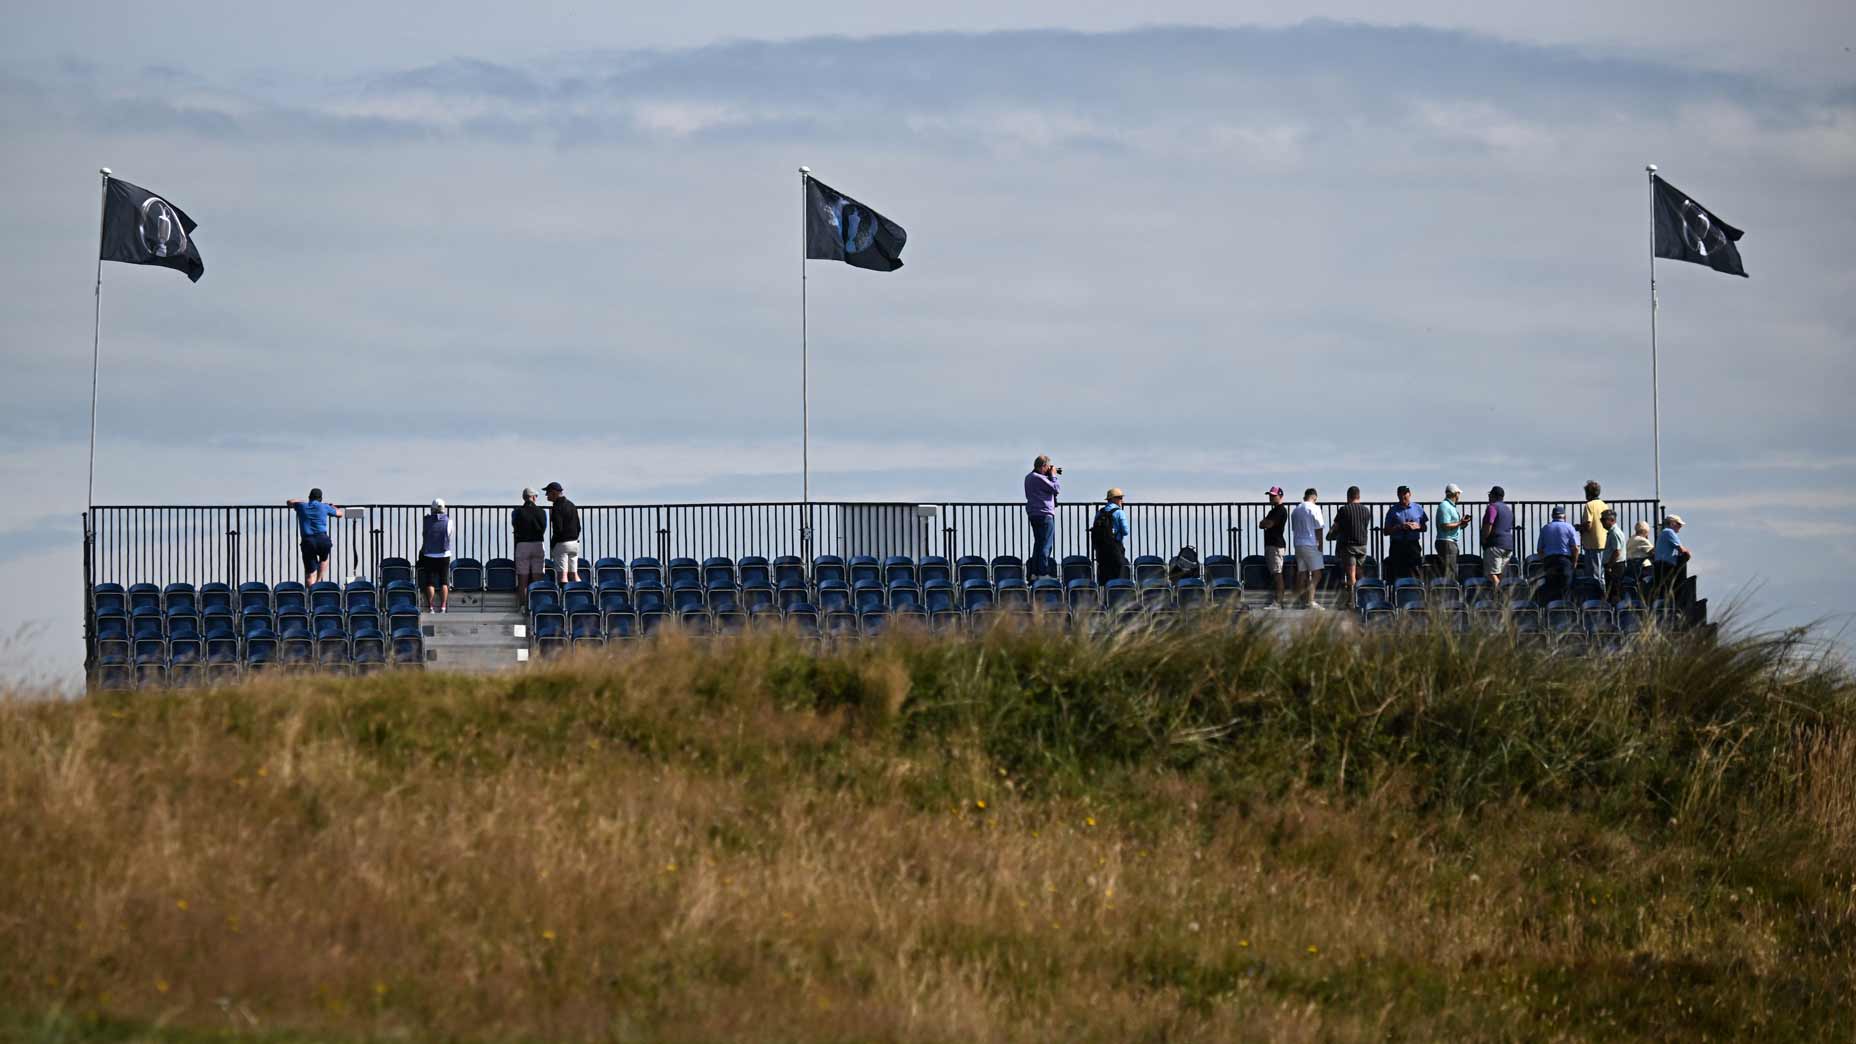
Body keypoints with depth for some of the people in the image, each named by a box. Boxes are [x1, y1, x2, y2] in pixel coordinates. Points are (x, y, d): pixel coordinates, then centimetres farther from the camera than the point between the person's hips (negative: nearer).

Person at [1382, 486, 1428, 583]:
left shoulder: (1418, 509, 12)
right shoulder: (1393, 511, 8)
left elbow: (1424, 527, 17)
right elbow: (1386, 531, 5)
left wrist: (1417, 526, -5)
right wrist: (1399, 527, -10)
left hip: (1413, 545, 0)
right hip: (1397, 545, 0)